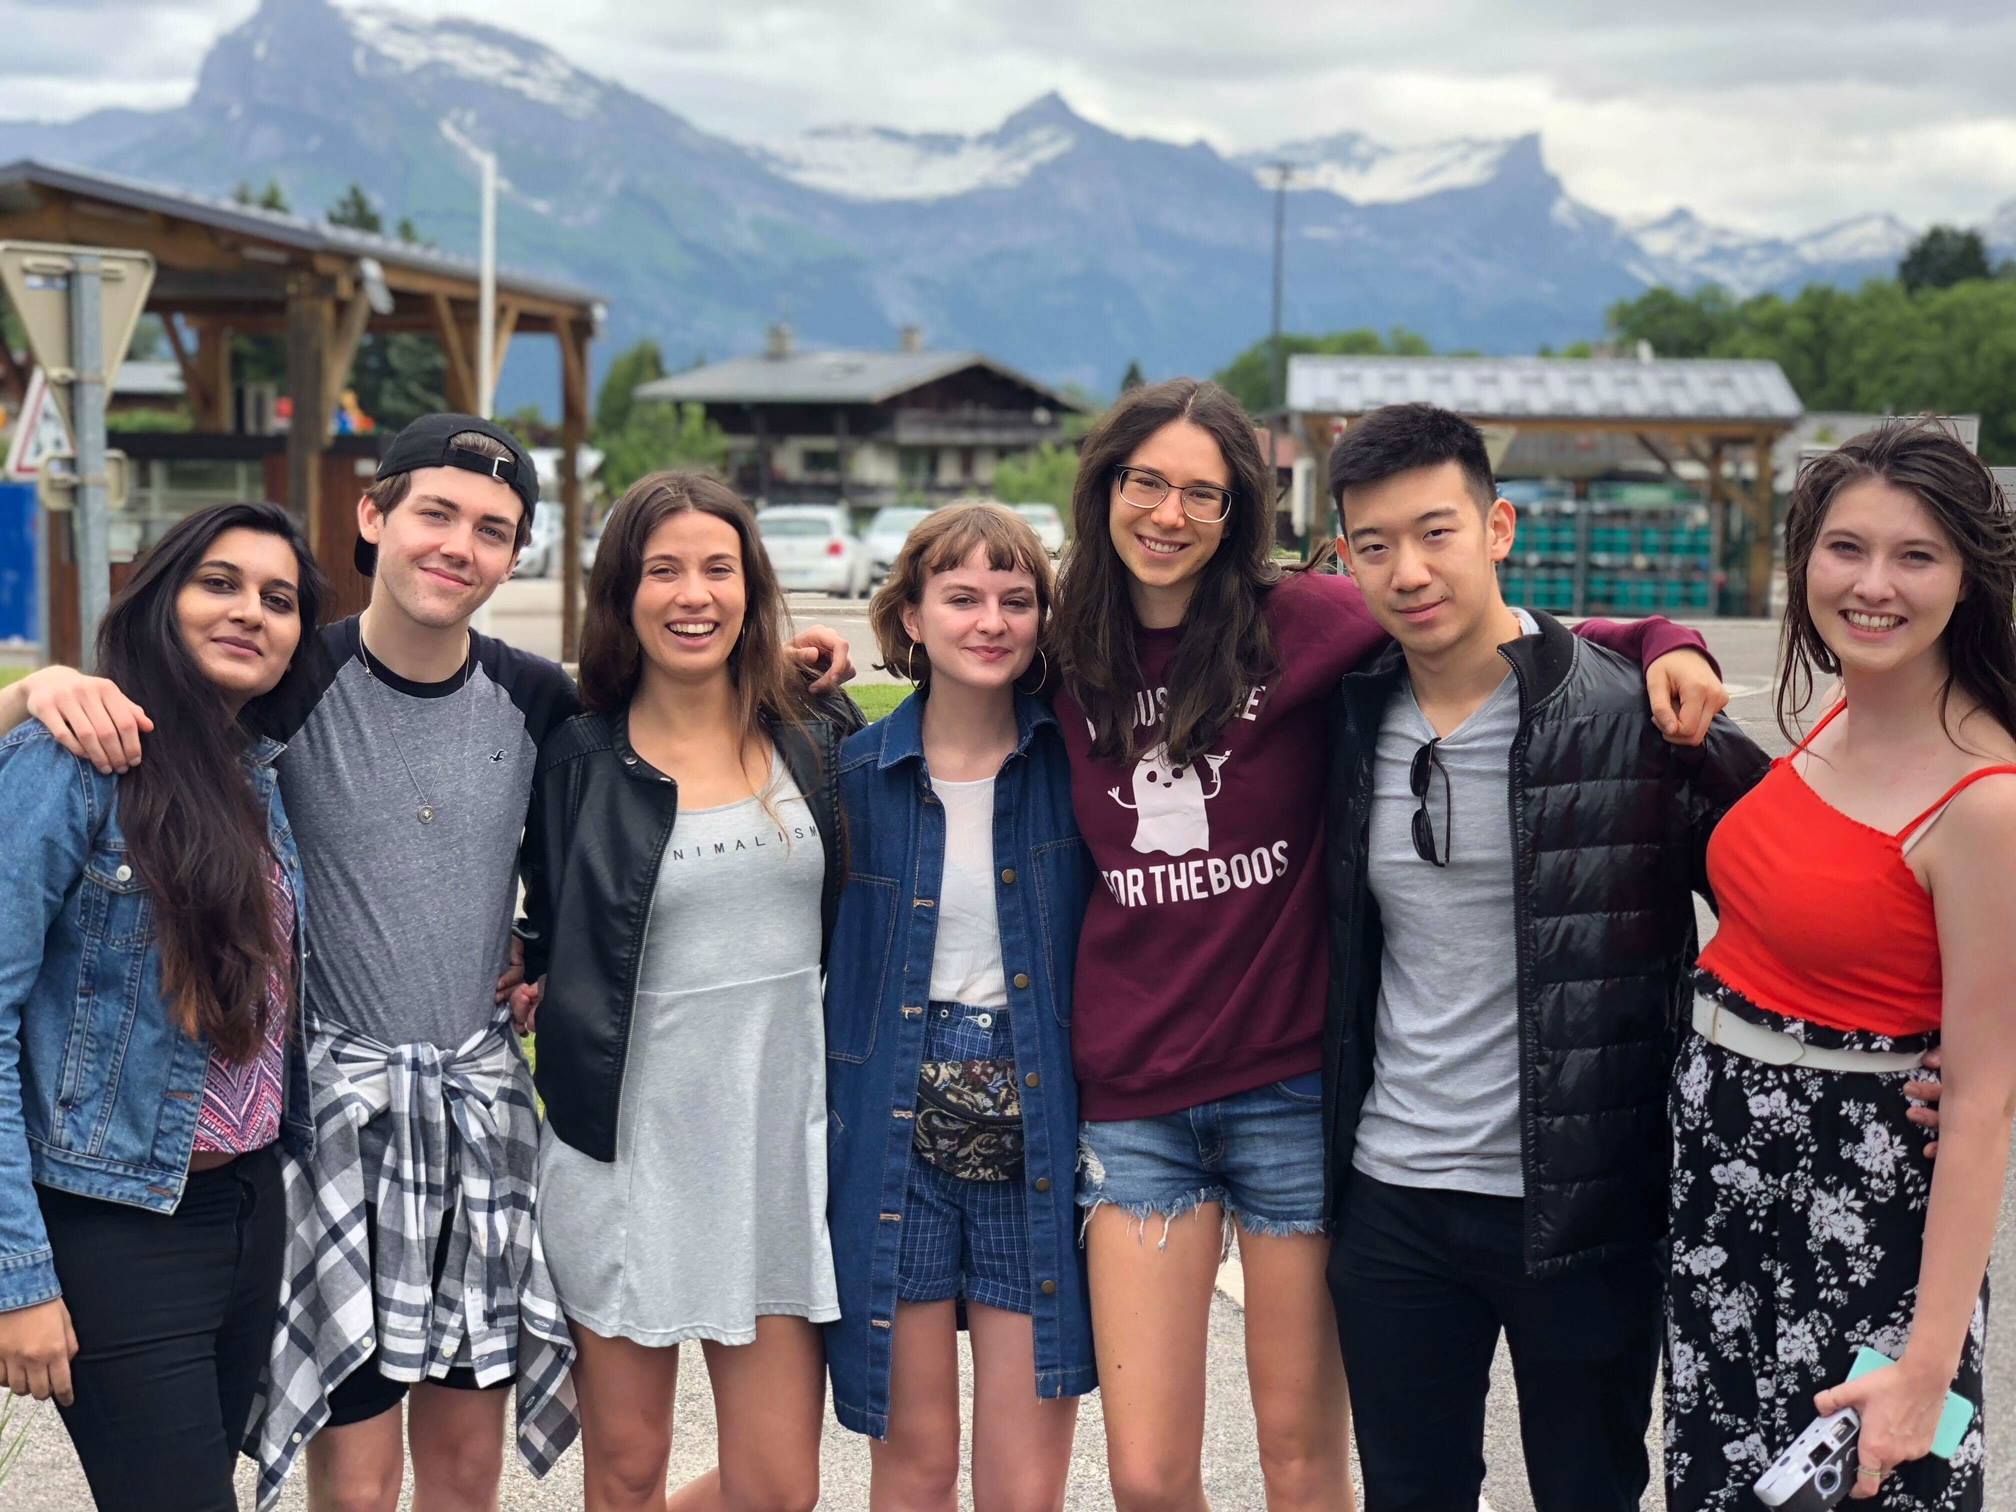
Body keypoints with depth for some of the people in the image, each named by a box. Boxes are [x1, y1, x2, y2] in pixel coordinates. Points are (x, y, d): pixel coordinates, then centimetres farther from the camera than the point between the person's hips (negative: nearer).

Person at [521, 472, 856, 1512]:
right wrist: (543, 985, -4)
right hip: (626, 1148, -2)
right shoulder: (577, 760, -1)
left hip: (778, 1144, 2)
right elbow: (549, 942, 13)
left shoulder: (820, 741, 5)